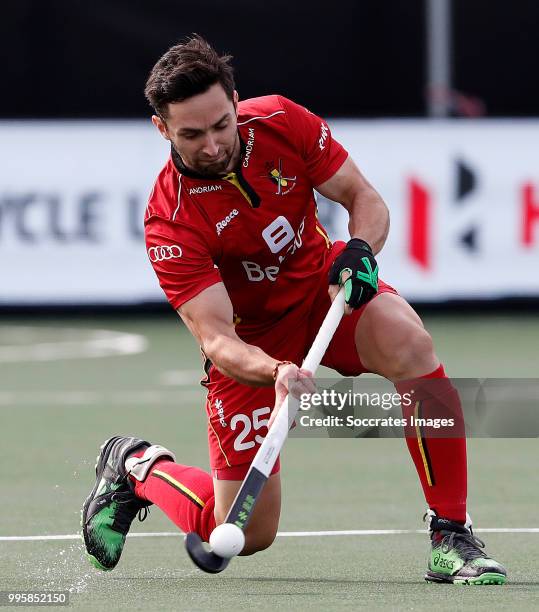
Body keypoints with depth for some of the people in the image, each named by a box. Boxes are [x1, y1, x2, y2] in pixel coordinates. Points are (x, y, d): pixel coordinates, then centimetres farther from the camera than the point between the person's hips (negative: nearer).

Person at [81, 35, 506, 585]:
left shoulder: (281, 122, -17)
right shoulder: (169, 223, -26)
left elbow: (364, 198, -6)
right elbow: (216, 338, -30)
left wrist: (360, 248, -29)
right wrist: (276, 373, -50)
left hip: (327, 286, 3)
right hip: (253, 339, -3)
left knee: (410, 346, -33)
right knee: (246, 535, -4)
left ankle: (451, 536, -23)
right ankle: (137, 467, 28)